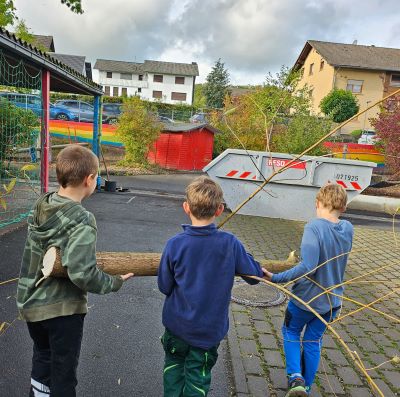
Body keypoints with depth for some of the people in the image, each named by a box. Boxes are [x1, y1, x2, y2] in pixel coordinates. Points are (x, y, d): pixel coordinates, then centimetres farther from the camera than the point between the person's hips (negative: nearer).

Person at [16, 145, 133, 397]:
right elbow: (82, 274, -30)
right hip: (62, 309, -7)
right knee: (63, 372, 14)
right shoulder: (82, 220, -26)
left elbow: (38, 251, 5)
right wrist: (114, 283, -14)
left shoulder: (41, 206, -3)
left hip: (31, 302, 7)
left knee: (42, 359, 28)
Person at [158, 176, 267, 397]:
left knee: (174, 364, 27)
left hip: (177, 325, 0)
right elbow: (255, 275, -7)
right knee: (197, 378, 18)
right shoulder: (230, 244, -19)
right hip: (209, 329, 0)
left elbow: (164, 287, -9)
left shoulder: (175, 244, -19)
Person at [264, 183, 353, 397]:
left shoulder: (314, 227, -27)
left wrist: (276, 278, -30)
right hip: (332, 299, 5)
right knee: (313, 341, 22)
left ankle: (296, 377, 8)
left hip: (306, 298, -5)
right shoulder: (348, 229, -6)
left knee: (290, 332, 22)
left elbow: (307, 267, -35)